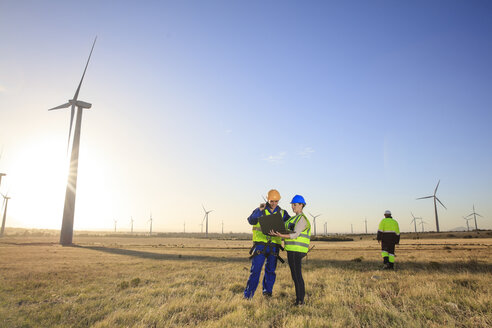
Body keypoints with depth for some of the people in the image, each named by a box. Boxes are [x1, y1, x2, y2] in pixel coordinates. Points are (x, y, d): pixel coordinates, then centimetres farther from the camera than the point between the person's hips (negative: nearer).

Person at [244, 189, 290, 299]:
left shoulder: (282, 213, 9)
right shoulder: (260, 209, 1)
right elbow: (251, 221, -13)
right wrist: (260, 211, -26)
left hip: (274, 246, 3)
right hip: (260, 245, -3)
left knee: (271, 270, 11)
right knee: (255, 269, -3)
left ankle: (267, 291, 27)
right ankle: (248, 295, 4)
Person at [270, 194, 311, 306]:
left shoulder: (302, 219, -12)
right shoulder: (296, 218, 18)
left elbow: (295, 235, -21)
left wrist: (281, 235, -33)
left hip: (296, 250, -10)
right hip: (292, 250, 10)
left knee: (296, 274, -4)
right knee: (296, 274, 14)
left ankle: (300, 300, 4)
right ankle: (300, 297, 22)